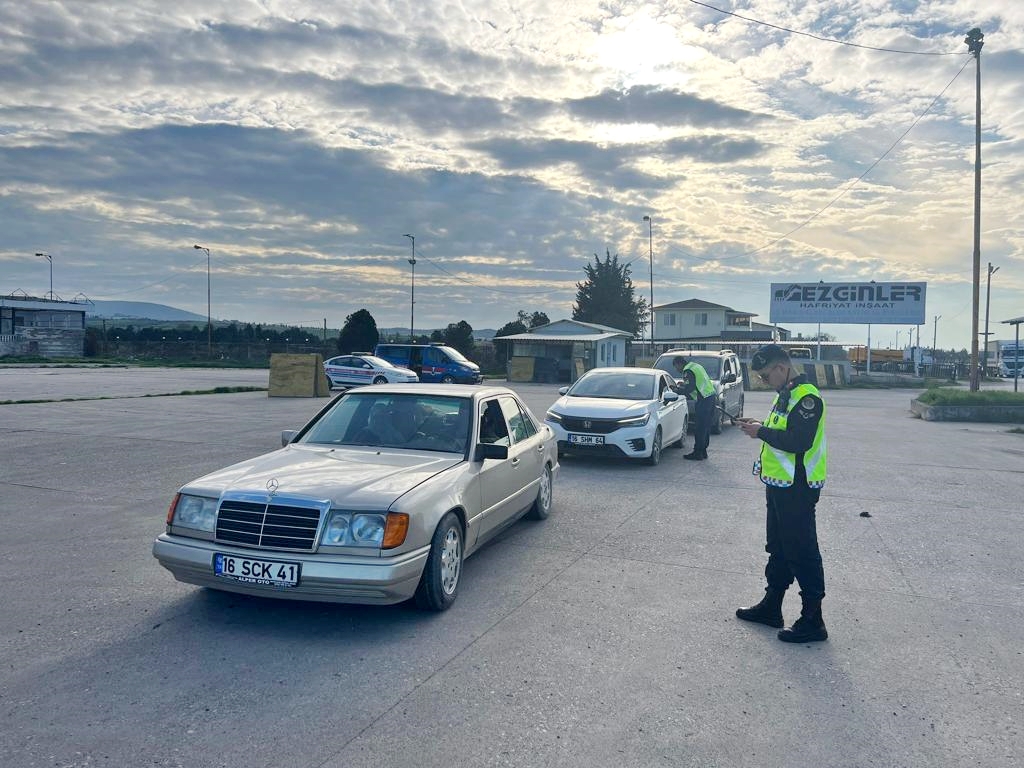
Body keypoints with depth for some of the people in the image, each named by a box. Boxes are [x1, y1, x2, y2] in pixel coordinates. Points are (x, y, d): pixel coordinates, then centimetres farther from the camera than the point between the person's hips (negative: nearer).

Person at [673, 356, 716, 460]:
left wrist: (677, 389, -3)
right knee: (706, 427, 14)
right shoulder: (696, 366, 19)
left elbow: (689, 388, -17)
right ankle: (703, 451, 20)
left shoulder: (688, 371, -11)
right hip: (711, 397, 10)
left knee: (699, 428, -6)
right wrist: (684, 383, 24)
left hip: (703, 400, -10)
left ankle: (698, 453, -3)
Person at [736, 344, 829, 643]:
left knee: (802, 553, -3)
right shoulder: (784, 394, 14)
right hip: (780, 484, 10)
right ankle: (771, 606, 31)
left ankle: (812, 621, 6)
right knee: (778, 548, 18)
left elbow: (799, 441, -27)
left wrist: (762, 432, -18)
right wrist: (759, 427, 4)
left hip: (797, 487, -10)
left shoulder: (806, 397, -18)